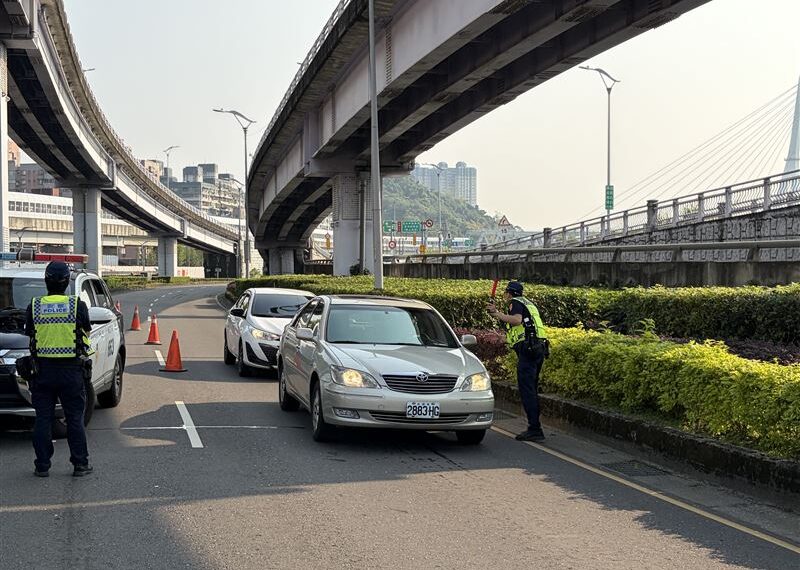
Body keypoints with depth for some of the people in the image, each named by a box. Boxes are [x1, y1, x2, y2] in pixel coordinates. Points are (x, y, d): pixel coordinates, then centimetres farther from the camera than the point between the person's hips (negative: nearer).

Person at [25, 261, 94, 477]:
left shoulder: (34, 305, -2)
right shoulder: (78, 305, -7)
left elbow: (30, 335, 5)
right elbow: (86, 334, 2)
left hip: (43, 368, 1)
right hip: (71, 369, -1)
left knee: (43, 419, 7)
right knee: (75, 418, 7)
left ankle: (42, 465, 8)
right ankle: (80, 464, 9)